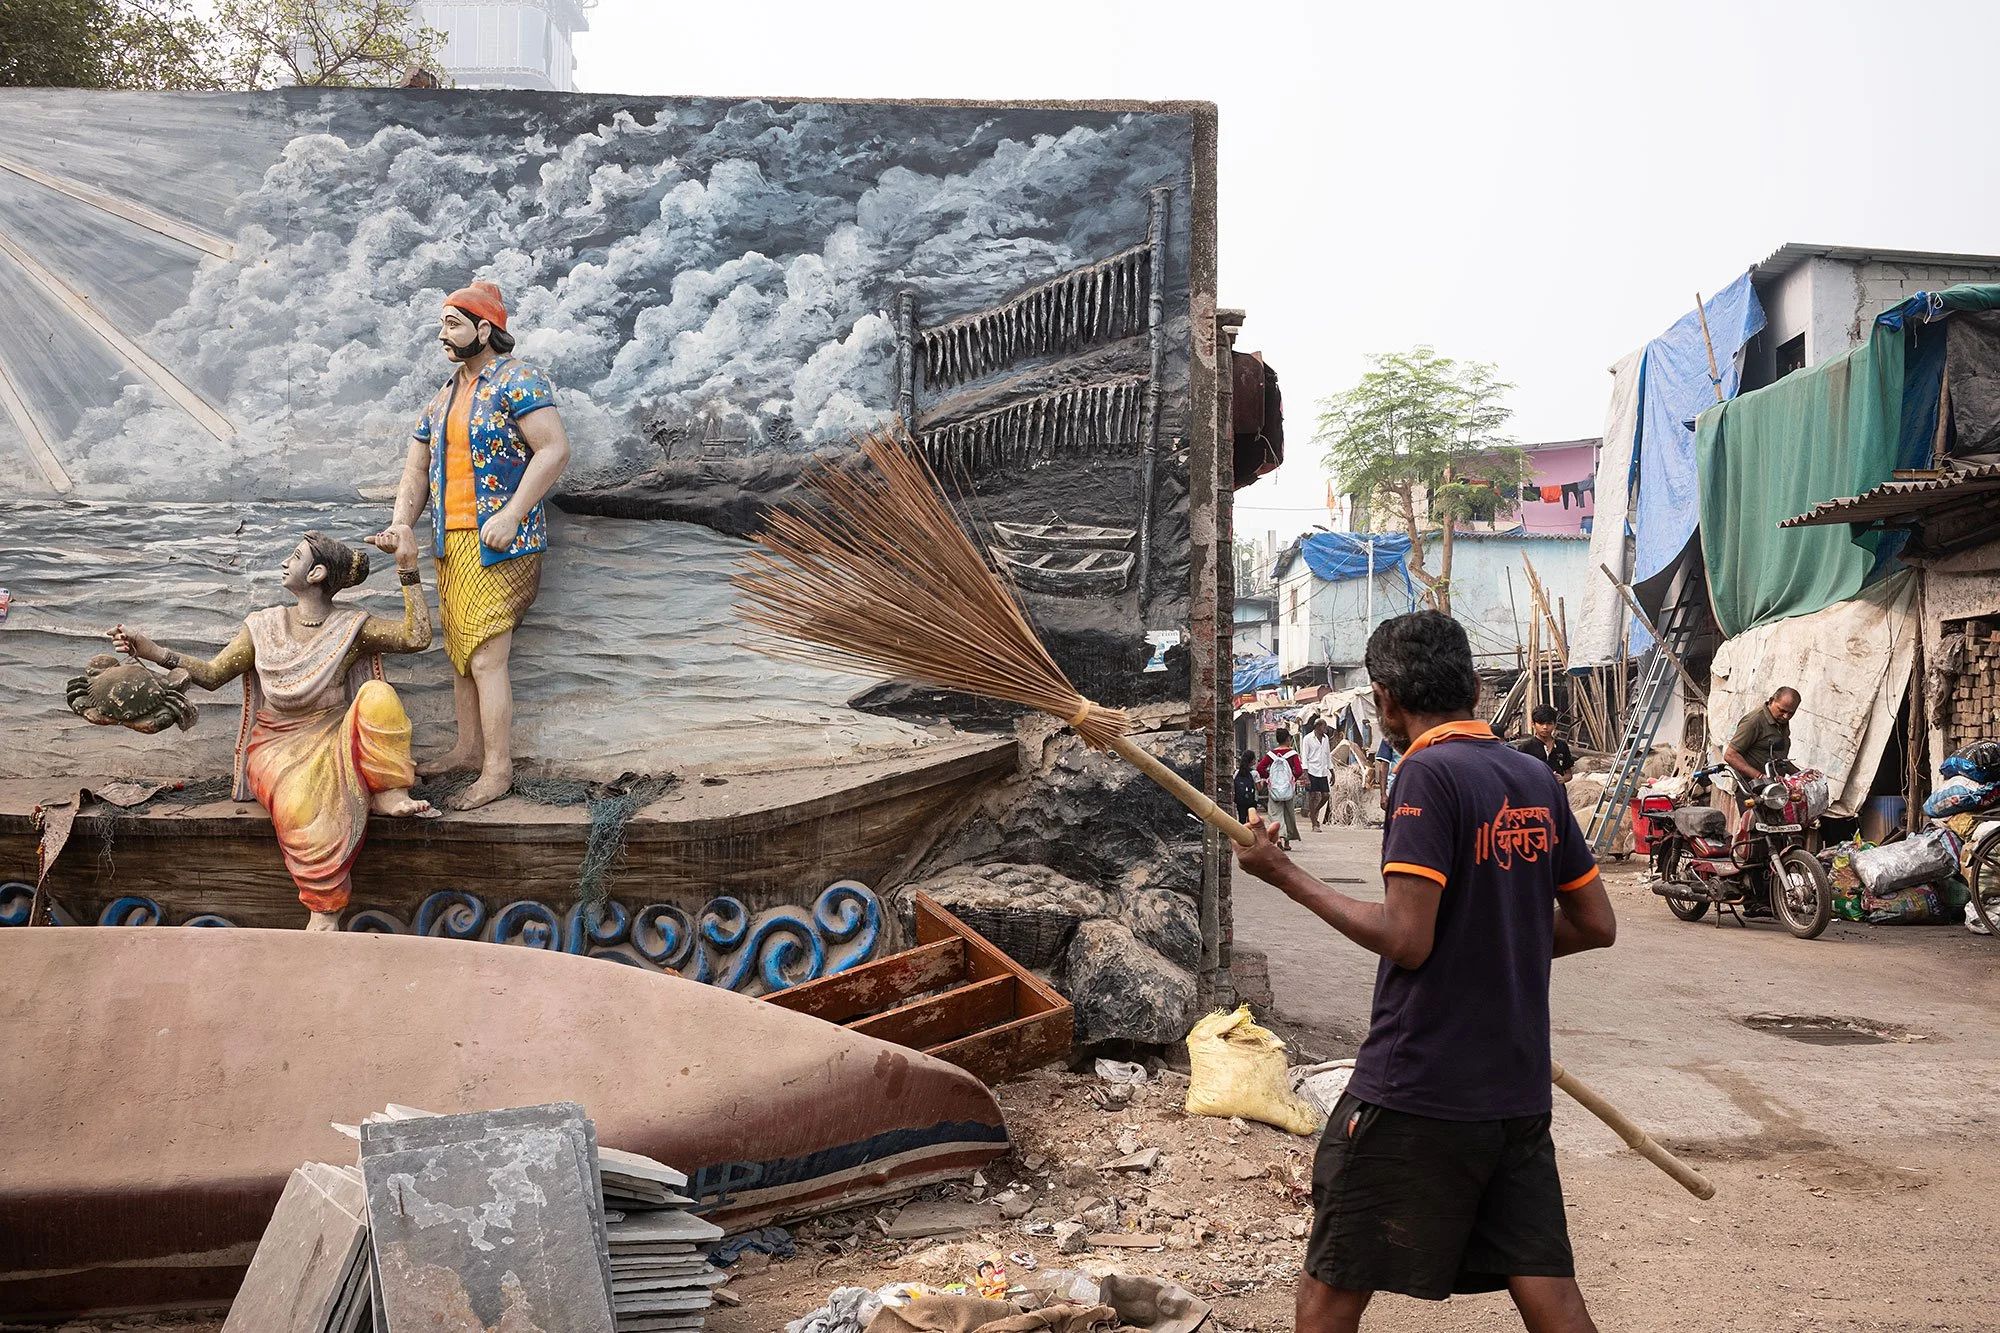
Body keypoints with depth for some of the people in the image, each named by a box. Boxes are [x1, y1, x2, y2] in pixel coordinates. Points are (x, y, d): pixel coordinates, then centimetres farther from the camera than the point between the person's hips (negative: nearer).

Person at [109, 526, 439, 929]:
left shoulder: (351, 627, 0)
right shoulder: (264, 626, 8)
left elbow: (416, 637, -11)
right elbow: (213, 673, 11)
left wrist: (408, 565, -15)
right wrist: (154, 652, -2)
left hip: (332, 745, 0)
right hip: (276, 748, 0)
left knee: (378, 695, -31)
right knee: (299, 806, -36)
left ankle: (388, 795, -18)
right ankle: (325, 908, -24)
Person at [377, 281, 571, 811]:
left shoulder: (517, 380, -9)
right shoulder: (443, 398, 17)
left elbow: (555, 449, -18)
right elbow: (417, 469, 17)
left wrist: (511, 515, -23)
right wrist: (400, 527, 2)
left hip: (499, 544, -9)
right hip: (451, 545, 9)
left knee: (485, 657, -10)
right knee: (458, 650, 15)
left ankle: (498, 768, -2)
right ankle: (469, 747, 28)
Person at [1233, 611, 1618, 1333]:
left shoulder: (1429, 773, -14)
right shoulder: (1537, 778, 7)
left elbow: (1406, 940, -20)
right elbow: (1596, 925, 14)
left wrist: (1286, 876, -11)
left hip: (1416, 1090, -7)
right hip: (1518, 1090, 7)